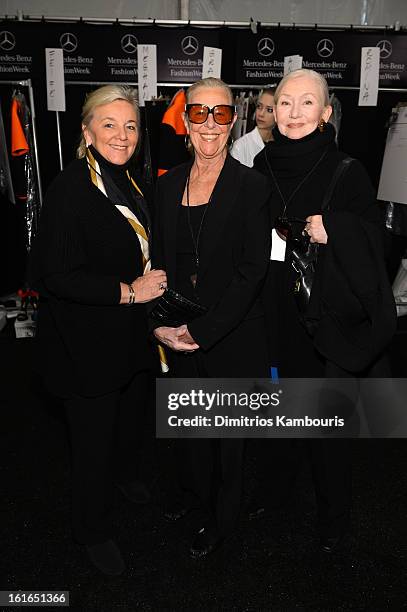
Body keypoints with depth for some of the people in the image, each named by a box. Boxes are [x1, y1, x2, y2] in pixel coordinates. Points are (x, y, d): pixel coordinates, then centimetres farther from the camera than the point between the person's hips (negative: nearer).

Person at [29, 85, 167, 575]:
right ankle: (93, 529, 35)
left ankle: (124, 475, 57)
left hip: (132, 332, 8)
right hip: (87, 342, -7)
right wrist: (128, 291, -22)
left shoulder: (130, 181, 5)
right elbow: (56, 275, -23)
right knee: (94, 437, 9)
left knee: (129, 413, 26)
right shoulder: (70, 189, -20)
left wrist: (158, 280, 2)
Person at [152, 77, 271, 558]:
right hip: (181, 339, 4)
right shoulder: (167, 186, 4)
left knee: (231, 434, 13)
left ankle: (222, 521, 38)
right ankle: (200, 501, 47)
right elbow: (159, 263, 6)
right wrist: (161, 324, -7)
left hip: (233, 338, -4)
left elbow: (251, 272, -15)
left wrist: (201, 332, -17)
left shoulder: (253, 187, -10)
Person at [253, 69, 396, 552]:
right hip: (273, 316, 3)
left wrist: (334, 229, -21)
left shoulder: (347, 173, -6)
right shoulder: (261, 167, 4)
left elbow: (371, 246, -5)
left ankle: (332, 520, 31)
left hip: (328, 322, -3)